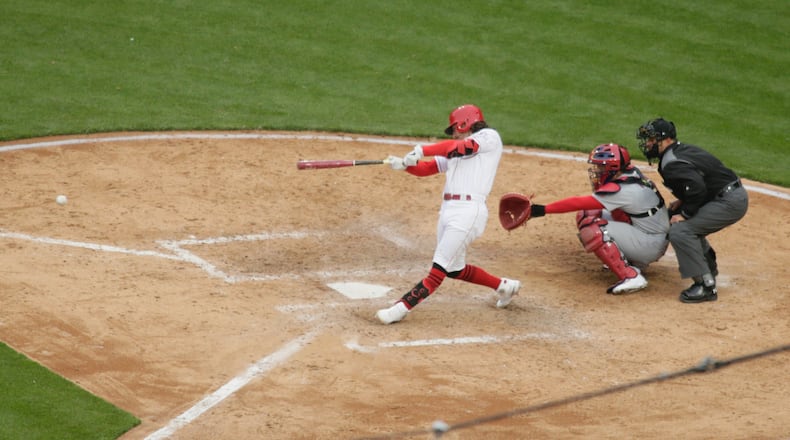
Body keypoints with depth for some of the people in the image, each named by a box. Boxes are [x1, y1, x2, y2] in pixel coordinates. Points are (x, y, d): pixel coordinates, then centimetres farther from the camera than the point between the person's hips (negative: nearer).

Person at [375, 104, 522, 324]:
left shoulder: (489, 137, 2)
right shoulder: (455, 152, 25)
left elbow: (458, 146, -14)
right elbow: (425, 168, 16)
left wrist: (421, 150, -22)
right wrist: (404, 164, -4)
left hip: (468, 210, -9)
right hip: (447, 210, 9)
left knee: (440, 268, -11)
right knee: (454, 269, 15)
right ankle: (504, 286, 30)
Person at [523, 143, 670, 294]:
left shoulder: (621, 190, -25)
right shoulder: (631, 173, 0)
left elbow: (579, 203, -24)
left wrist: (542, 210, -21)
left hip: (651, 246, -10)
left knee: (591, 230, -23)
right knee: (586, 215, 9)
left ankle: (630, 277, -23)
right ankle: (632, 261, 11)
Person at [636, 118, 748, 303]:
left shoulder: (671, 164, -18)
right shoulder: (684, 149, 13)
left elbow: (697, 188, -30)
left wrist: (685, 214, -17)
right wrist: (683, 201, 12)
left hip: (730, 202, -11)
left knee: (679, 230, -19)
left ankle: (706, 286, -19)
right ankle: (708, 265, 40)